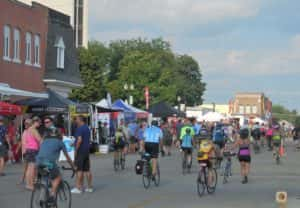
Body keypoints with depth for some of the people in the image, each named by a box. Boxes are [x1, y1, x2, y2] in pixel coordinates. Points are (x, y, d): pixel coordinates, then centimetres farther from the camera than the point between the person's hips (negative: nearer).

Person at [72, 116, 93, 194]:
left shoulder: (80, 128, -14)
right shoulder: (87, 128, 15)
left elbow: (79, 140, -23)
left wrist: (76, 150, -18)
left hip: (80, 151, -9)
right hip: (87, 151, 9)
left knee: (79, 170, -5)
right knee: (87, 170, 10)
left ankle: (78, 188, -4)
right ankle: (89, 187, 12)